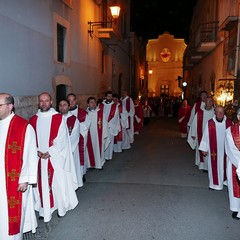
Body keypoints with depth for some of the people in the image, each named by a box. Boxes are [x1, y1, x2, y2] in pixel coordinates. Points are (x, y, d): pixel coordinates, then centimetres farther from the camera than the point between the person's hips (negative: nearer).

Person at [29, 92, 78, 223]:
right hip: (39, 158, 3)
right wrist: (37, 151, -9)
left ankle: (61, 207, 25)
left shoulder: (58, 118, -5)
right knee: (43, 184, 9)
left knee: (58, 182, 5)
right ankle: (45, 210, 22)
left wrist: (49, 152, -14)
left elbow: (61, 139, -9)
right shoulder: (33, 119, 6)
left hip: (56, 157, -3)